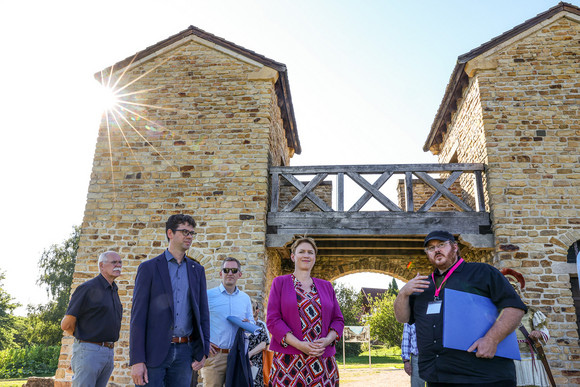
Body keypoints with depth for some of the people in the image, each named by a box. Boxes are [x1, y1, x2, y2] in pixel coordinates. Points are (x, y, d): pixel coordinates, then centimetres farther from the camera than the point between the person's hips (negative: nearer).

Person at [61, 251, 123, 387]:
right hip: (88, 351, -7)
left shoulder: (114, 291, 16)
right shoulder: (88, 288, -9)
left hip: (109, 354, 7)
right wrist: (83, 336, 8)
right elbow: (66, 325, -7)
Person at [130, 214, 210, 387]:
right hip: (153, 351, -3)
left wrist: (203, 351, 5)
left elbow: (203, 313, 12)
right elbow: (138, 316, -5)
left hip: (184, 352, 3)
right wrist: (136, 360, -10)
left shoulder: (197, 270, 11)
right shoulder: (149, 268, 0)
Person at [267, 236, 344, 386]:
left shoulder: (326, 286, 15)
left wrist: (328, 340, -9)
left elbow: (338, 320, 12)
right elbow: (272, 319, -3)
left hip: (323, 360, 3)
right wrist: (299, 344, -15)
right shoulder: (280, 282, 5)